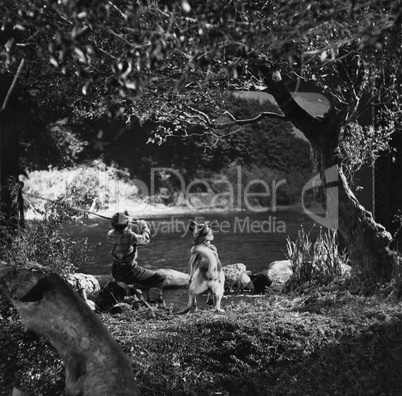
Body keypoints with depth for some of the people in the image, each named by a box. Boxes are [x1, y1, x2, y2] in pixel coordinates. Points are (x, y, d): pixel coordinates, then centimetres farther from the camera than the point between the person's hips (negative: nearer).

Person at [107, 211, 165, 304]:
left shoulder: (110, 234, -10)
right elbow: (145, 239, -8)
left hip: (116, 273, 6)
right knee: (158, 279, 2)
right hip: (131, 272, -6)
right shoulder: (130, 235, -26)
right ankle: (154, 299, -14)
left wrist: (129, 226, 13)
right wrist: (143, 226, 6)